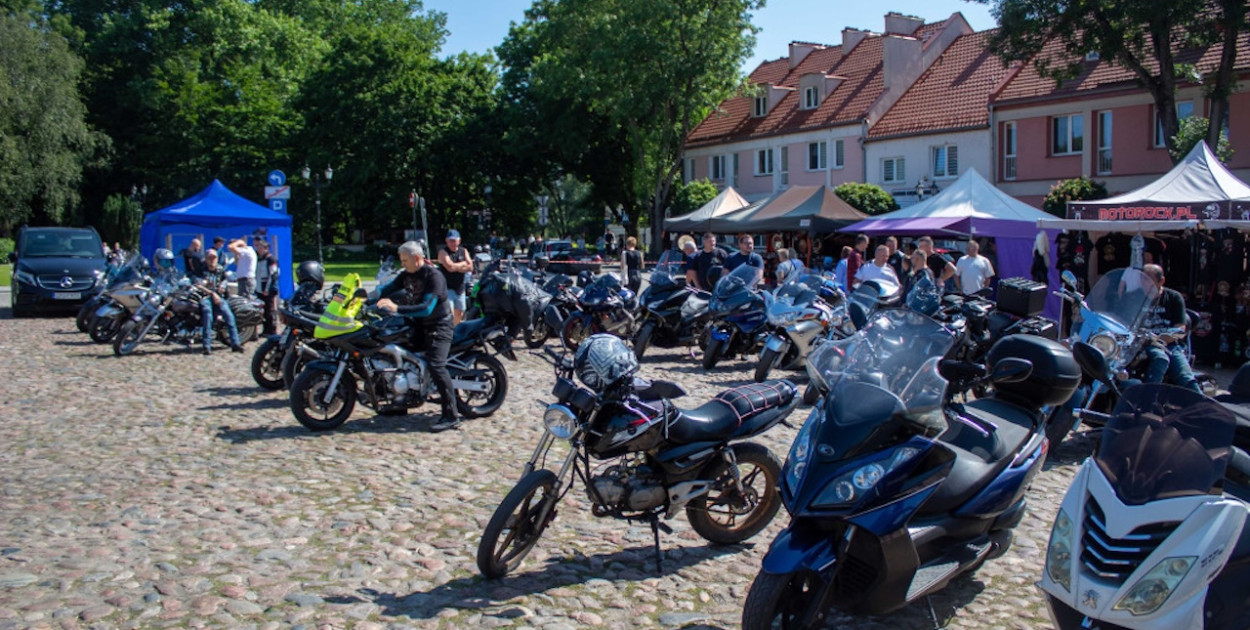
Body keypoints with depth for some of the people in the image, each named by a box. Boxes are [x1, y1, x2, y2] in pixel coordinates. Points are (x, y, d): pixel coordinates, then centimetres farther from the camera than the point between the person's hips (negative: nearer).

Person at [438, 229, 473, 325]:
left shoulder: (463, 251, 9)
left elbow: (470, 267, -2)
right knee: (449, 312, -18)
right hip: (447, 287, -6)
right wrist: (464, 263, -5)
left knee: (459, 313, 15)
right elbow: (450, 267, -21)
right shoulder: (443, 252, -7)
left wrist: (456, 267, -15)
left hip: (460, 288, 6)